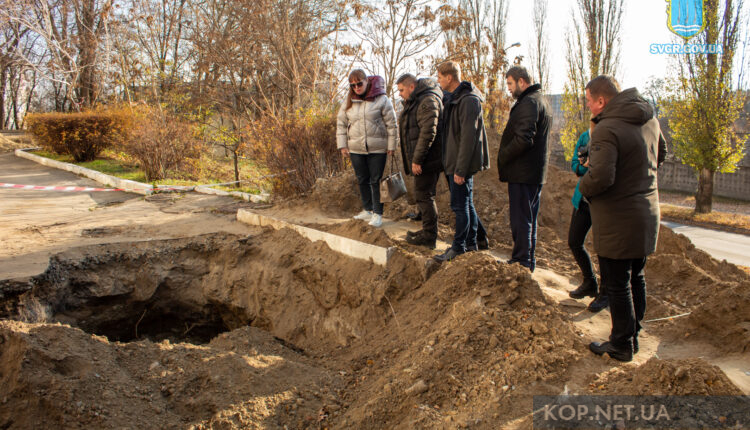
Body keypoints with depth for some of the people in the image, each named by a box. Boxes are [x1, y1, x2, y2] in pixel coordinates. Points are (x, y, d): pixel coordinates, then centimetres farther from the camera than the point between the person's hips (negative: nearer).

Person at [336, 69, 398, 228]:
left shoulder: (381, 99, -7)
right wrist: (342, 145, 5)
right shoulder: (348, 102, 6)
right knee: (362, 180, 14)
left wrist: (391, 145, -6)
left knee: (376, 181, 0)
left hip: (377, 149, -4)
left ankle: (377, 213, 9)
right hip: (356, 149, 4)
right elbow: (341, 124, 11)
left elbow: (391, 123, -4)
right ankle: (367, 210, 28)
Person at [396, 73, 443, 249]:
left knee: (424, 195, -5)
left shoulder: (428, 101, -16)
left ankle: (429, 236, 2)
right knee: (422, 195, 16)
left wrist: (417, 160, -23)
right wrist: (414, 159, 22)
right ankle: (427, 230, 27)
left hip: (427, 160, -10)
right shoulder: (414, 102, 18)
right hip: (421, 160, 10)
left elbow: (428, 133, -23)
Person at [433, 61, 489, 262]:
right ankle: (471, 243, 26)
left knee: (460, 205, -2)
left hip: (462, 164, -10)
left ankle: (458, 247, 8)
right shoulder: (454, 99, 14)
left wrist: (460, 169, -23)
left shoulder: (469, 100, -17)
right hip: (455, 163, 10)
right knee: (466, 204, 15)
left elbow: (469, 137, -22)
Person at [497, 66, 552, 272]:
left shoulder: (528, 103, -15)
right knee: (529, 218, 16)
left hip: (523, 172, -11)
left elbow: (523, 139, -24)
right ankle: (528, 260, 25)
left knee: (520, 219, -4)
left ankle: (521, 261, 1)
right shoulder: (540, 101, 18)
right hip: (536, 171, 11)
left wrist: (502, 157, -12)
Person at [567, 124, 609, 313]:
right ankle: (590, 284, 34)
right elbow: (574, 165, 6)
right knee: (574, 242, 11)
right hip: (584, 198, 6)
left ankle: (606, 294, 18)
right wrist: (584, 164, -16)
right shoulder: (585, 137, 6)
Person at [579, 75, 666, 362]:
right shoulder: (649, 120, 6)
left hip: (618, 219, -9)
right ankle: (632, 336, 32)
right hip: (647, 212, 9)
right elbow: (660, 154, 22)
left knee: (617, 284, 5)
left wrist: (584, 188, -11)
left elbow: (600, 177, -32)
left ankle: (621, 345, 17)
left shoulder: (607, 129, -23)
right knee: (635, 278, 19)